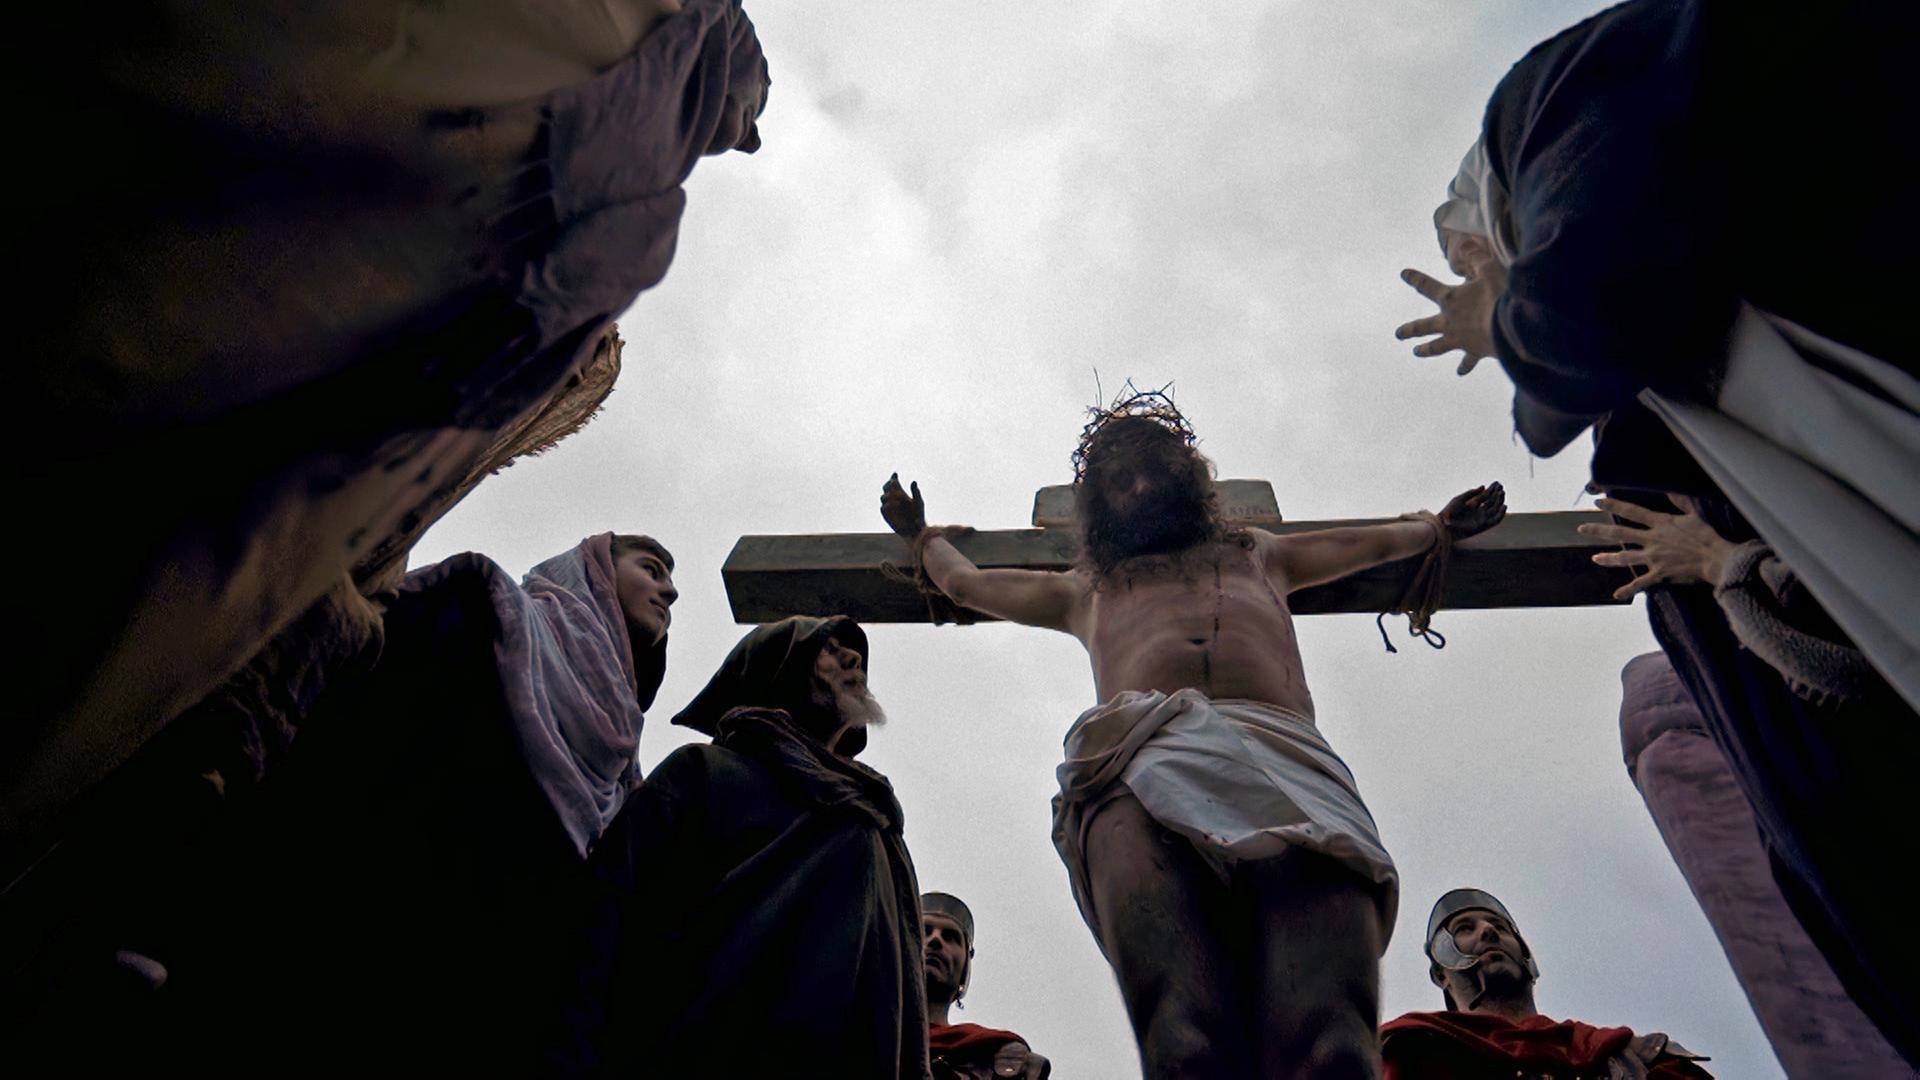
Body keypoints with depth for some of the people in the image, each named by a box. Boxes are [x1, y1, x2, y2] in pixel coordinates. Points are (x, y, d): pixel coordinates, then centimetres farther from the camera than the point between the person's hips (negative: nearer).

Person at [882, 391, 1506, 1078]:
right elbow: (964, 583, 56)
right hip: (1142, 760, 0)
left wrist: (1440, 526, 78)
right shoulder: (1087, 590, 42)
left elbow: (1373, 542, 63)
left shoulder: (1257, 554, 45)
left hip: (1286, 755, 1)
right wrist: (922, 534, 73)